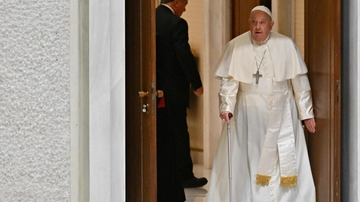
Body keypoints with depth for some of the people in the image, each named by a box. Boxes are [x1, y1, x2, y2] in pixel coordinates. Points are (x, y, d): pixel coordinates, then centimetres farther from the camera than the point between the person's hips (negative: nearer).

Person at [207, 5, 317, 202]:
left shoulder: (286, 45, -6)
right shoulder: (236, 46, -6)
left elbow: (299, 81, -2)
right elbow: (229, 80, -7)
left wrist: (307, 113, 0)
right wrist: (226, 107, -22)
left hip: (280, 113, 0)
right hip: (248, 113, 0)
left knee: (284, 161, 2)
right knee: (247, 161, 5)